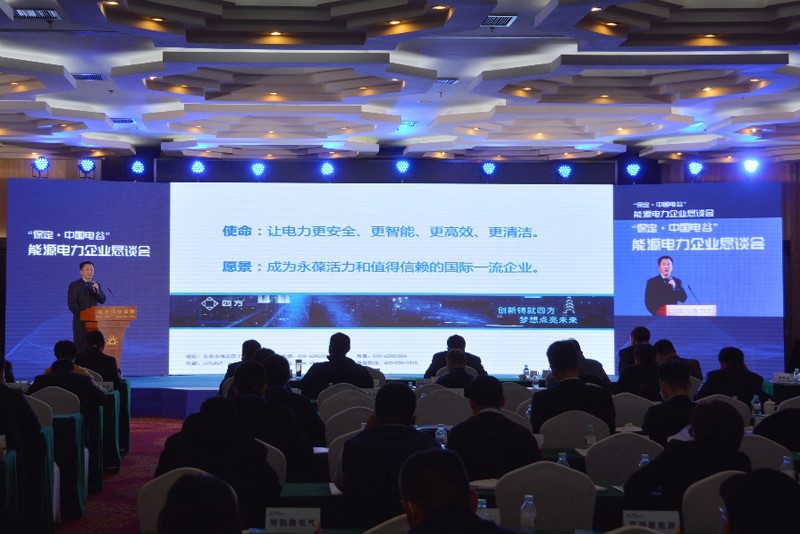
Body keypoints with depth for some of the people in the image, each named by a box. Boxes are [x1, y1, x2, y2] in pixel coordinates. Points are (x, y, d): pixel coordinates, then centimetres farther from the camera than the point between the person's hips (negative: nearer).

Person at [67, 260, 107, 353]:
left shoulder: (96, 285, 13)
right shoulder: (74, 285, -1)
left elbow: (102, 300, 2)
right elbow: (72, 304, -6)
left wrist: (97, 290, -15)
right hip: (81, 321, -4)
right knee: (80, 348, -4)